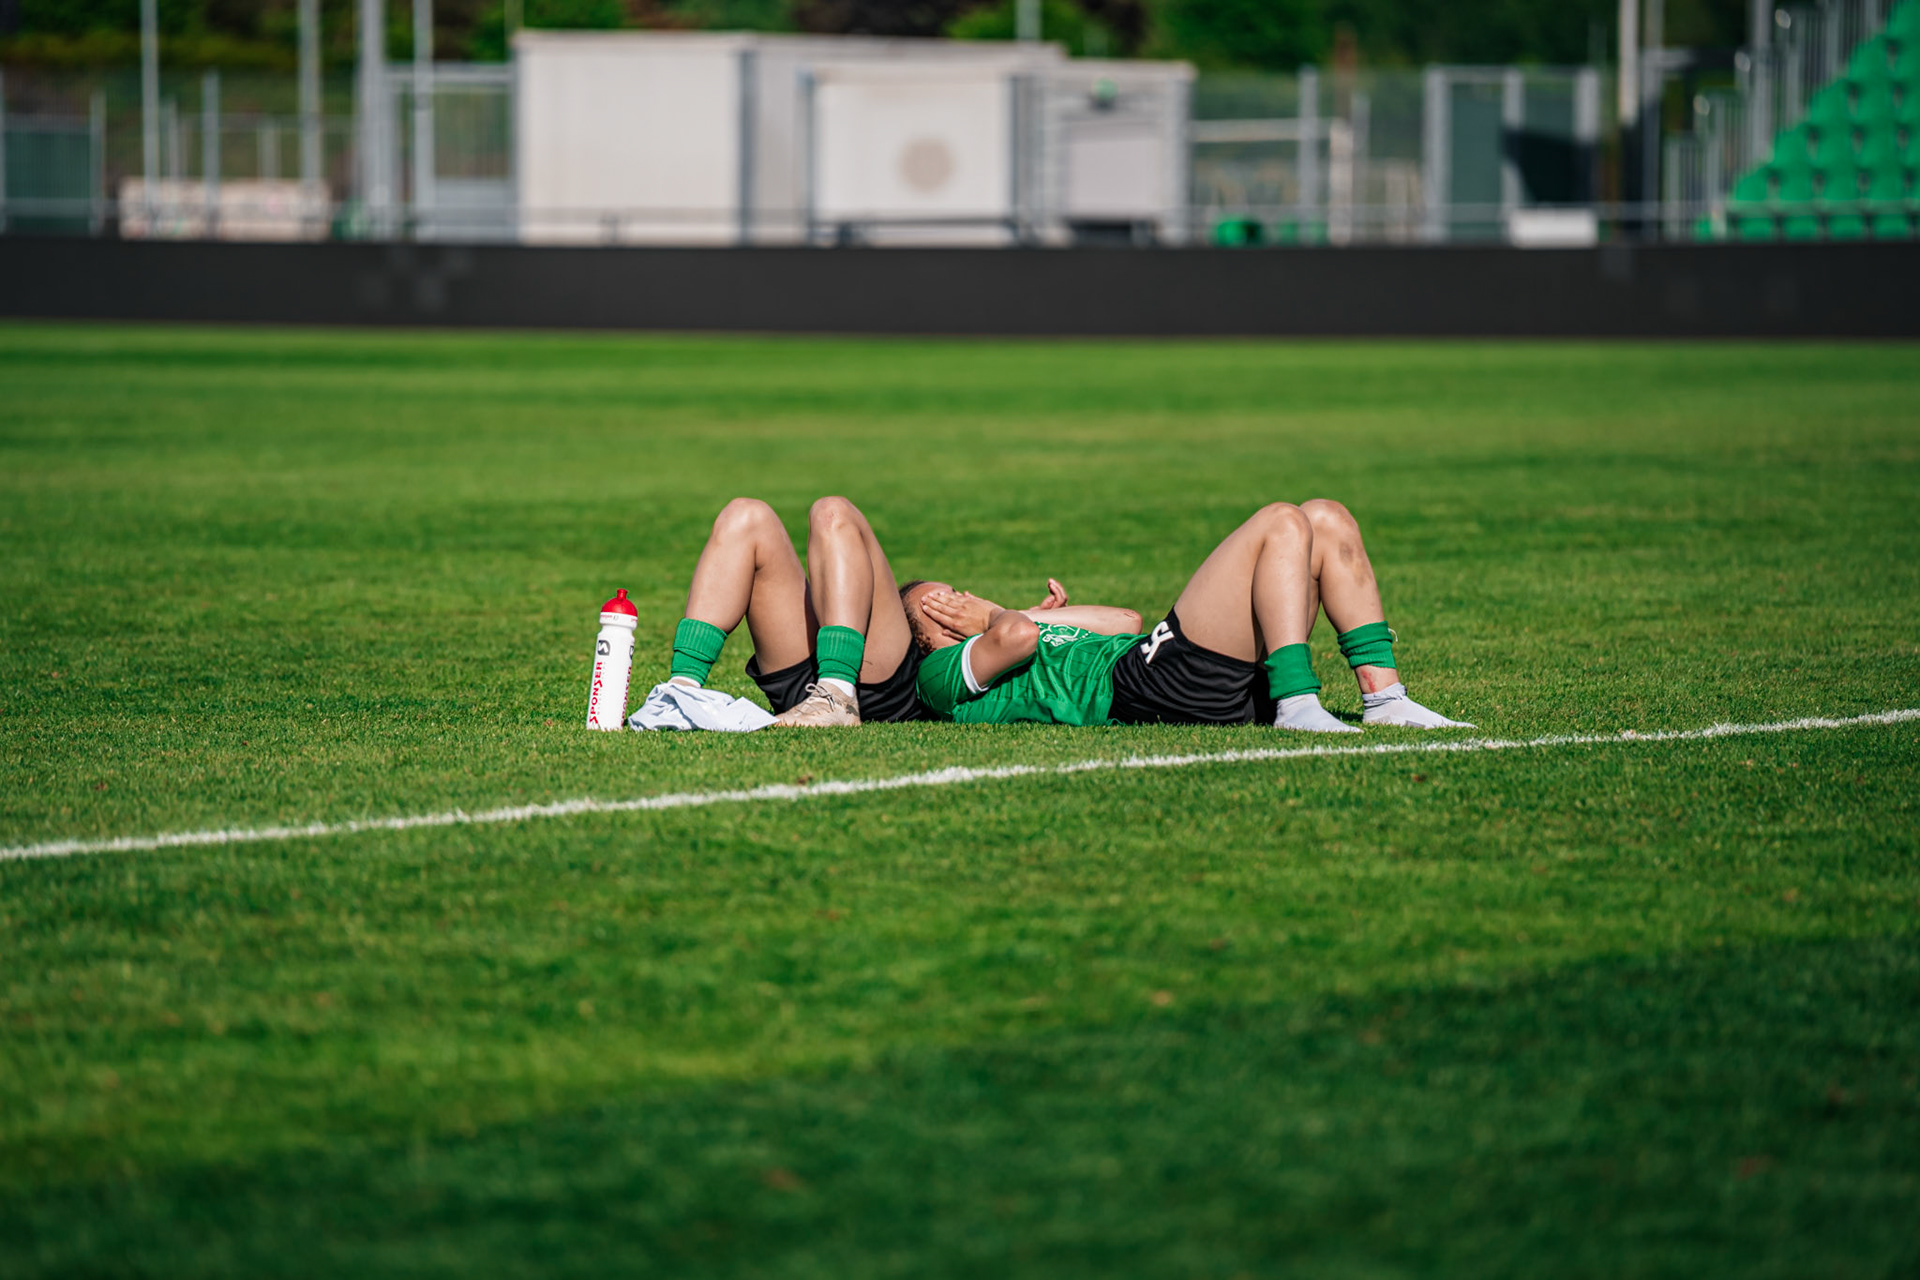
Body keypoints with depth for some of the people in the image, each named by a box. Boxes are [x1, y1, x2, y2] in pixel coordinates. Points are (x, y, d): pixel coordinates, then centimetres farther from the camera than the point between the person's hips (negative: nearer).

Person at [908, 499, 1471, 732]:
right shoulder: (943, 673, 6)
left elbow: (1125, 621, 38)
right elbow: (1015, 638, -15)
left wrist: (1031, 615, 32)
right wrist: (999, 617, 6)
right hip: (1143, 687, -10)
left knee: (1327, 519, 8)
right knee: (1281, 524, -17)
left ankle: (1384, 697, -2)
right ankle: (1296, 706, -31)